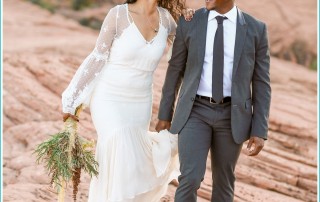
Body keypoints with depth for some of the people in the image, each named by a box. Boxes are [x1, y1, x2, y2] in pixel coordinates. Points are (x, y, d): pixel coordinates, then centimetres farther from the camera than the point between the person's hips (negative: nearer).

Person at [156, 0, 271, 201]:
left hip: (232, 116, 1)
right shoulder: (189, 24, -3)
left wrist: (260, 131, -7)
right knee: (190, 179, -14)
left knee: (223, 180, 13)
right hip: (196, 112, -1)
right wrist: (164, 115, 10)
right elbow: (175, 71, 7)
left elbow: (261, 84, -2)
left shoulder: (256, 29, -4)